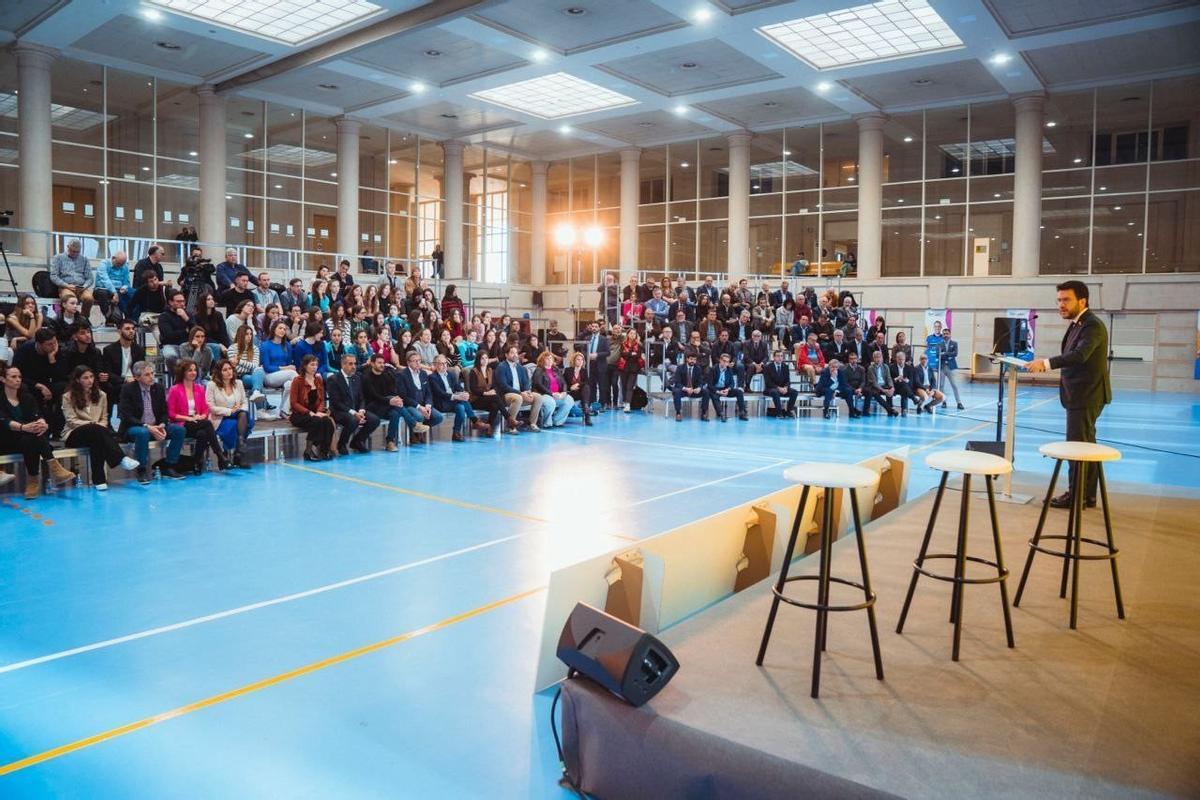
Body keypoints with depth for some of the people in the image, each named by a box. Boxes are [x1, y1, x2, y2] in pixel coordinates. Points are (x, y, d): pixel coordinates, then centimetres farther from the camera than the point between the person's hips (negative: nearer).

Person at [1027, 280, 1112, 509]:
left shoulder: (1092, 325, -17)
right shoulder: (1077, 324, 14)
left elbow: (1080, 355, -32)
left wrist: (1046, 363, -41)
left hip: (1086, 396, -10)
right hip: (1081, 395, 10)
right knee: (1086, 446, 14)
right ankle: (1088, 494, 22)